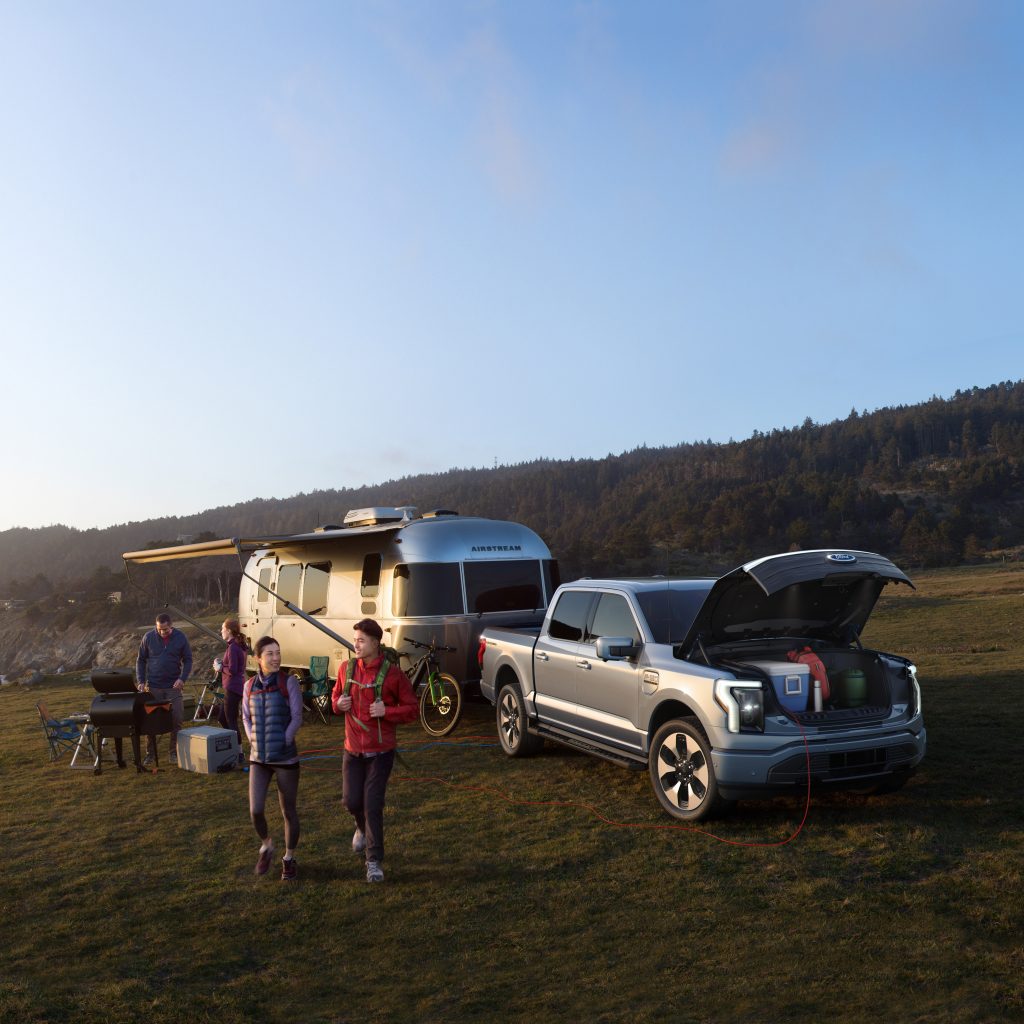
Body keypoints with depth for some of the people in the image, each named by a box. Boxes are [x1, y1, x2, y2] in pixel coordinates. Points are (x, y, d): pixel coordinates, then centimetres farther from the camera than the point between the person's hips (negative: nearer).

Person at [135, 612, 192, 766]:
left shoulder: (180, 638, -3)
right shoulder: (149, 637, -2)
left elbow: (188, 660, 3)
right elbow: (140, 660, 6)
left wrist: (182, 678, -11)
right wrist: (140, 681, -4)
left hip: (173, 686, 0)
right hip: (153, 687, 0)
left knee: (176, 720, -2)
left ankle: (174, 753, 10)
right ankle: (150, 754, 17)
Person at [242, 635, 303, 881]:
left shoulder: (290, 682, -8)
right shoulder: (250, 686, 3)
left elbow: (296, 718, -8)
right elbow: (246, 718, 13)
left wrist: (281, 744, -13)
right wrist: (254, 742, 1)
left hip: (286, 758, -2)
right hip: (258, 759, 2)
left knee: (289, 812, 7)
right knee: (255, 811, -6)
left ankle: (289, 859, 28)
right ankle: (266, 846, 24)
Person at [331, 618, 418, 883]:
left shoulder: (393, 673, -11)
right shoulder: (346, 668, 1)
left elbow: (412, 710, -6)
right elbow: (336, 695, 18)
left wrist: (387, 711, -22)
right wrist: (338, 703, -6)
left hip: (381, 751, -4)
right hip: (353, 750, 4)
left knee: (373, 804, -5)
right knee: (351, 801, 6)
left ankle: (374, 862, 7)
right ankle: (363, 828, 41)